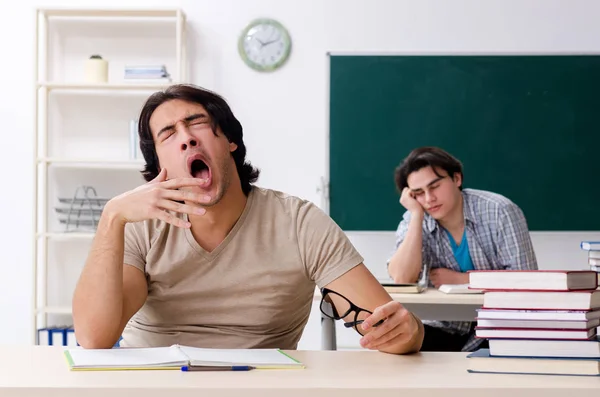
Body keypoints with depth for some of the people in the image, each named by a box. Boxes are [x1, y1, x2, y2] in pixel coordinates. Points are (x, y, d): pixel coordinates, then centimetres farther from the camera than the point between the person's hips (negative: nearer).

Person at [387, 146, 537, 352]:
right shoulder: (413, 222, -4)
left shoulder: (500, 212, -13)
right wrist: (416, 214, -20)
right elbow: (402, 279, -20)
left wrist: (458, 279, -14)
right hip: (445, 329, 3)